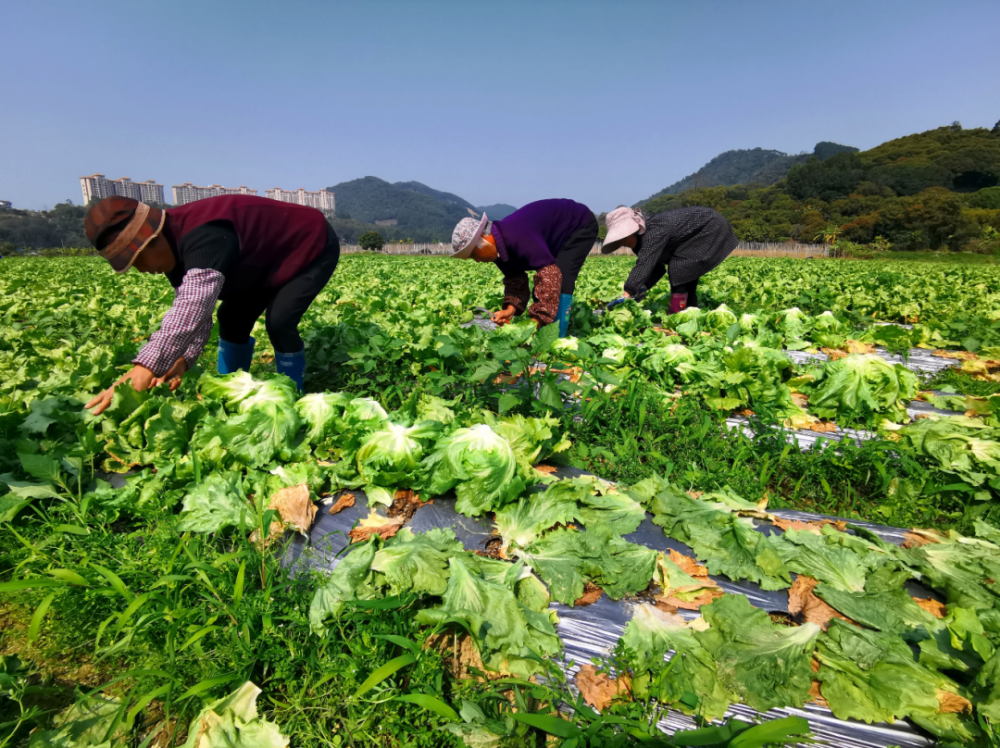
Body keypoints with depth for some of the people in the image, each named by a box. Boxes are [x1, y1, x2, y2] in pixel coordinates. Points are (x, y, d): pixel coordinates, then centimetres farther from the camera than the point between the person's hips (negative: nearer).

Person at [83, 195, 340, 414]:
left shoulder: (204, 238, -37)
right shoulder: (176, 245, -5)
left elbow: (196, 303, -51)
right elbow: (189, 308, -7)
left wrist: (145, 368, -58)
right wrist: (182, 359, -24)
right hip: (272, 258, 9)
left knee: (278, 320, -25)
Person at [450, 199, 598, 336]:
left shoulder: (518, 236, -39)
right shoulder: (499, 248, -8)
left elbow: (550, 274, -43)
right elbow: (515, 282, -4)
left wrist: (535, 323, -44)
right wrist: (510, 309, -25)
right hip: (561, 237, 9)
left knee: (561, 283, -23)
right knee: (541, 289, 3)